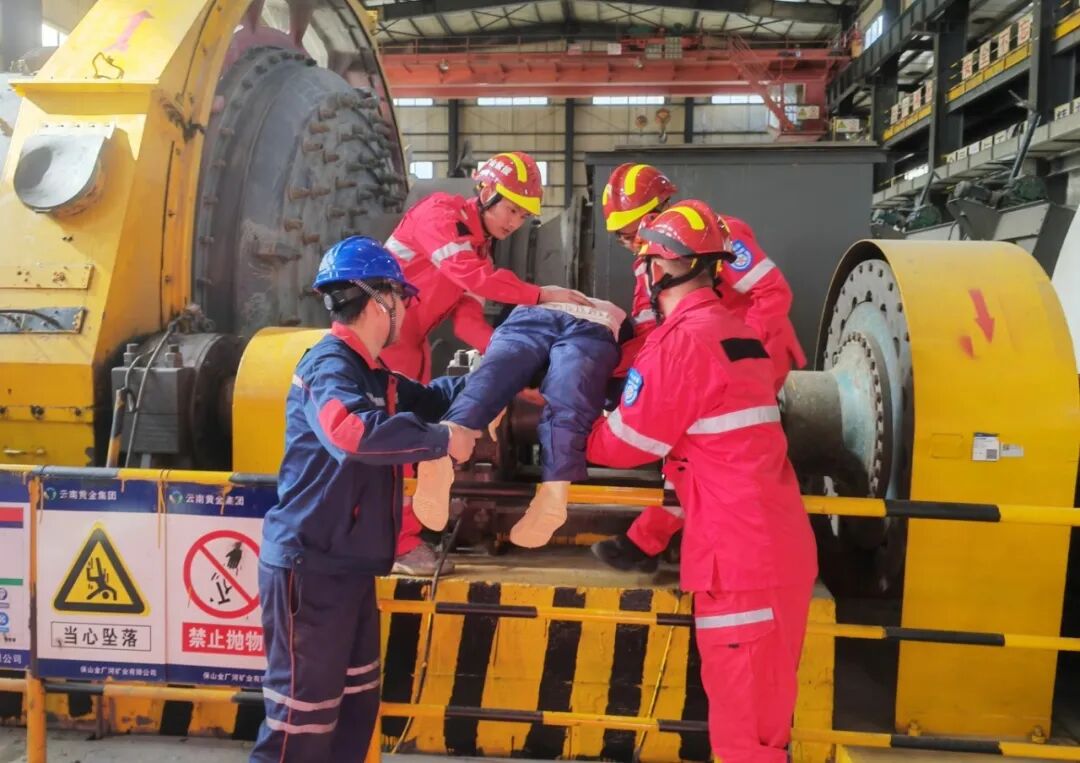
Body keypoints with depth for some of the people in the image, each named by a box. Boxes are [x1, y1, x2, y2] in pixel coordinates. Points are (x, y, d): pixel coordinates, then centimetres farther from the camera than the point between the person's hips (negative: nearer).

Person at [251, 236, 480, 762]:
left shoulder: (370, 373, 12)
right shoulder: (329, 365, -19)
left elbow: (427, 399, 25)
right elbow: (353, 429, -40)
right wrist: (442, 439, -30)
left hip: (348, 564, 10)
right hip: (310, 566, -10)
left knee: (355, 700, 22)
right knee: (305, 712, 1)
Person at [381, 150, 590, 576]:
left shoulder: (481, 249, 10)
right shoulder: (440, 213, -14)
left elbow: (467, 319, -1)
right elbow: (468, 274, -31)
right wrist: (541, 295, -30)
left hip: (410, 342, 9)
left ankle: (397, 534, 24)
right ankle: (402, 543, 2)